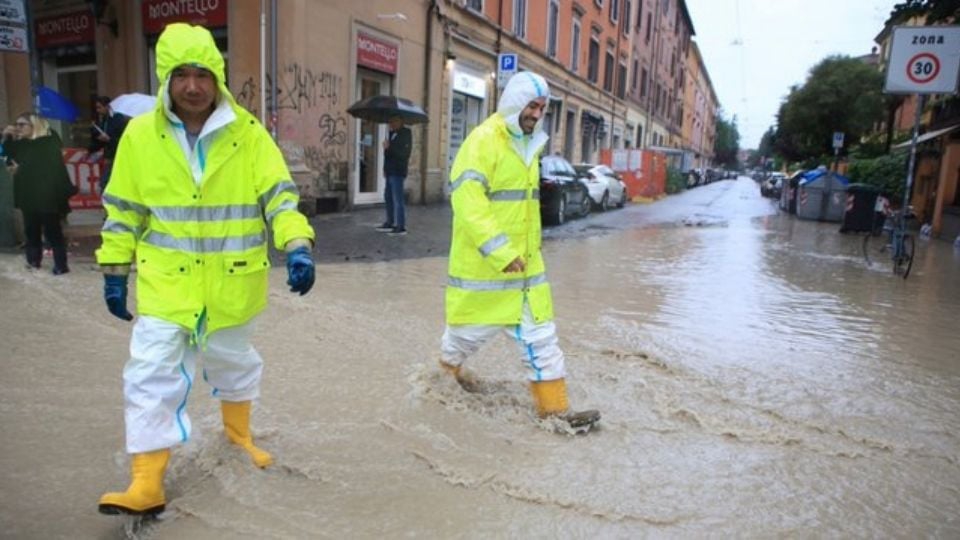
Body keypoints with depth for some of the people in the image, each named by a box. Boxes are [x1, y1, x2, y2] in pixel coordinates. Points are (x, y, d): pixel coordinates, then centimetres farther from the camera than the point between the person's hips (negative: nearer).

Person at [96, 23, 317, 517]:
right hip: (165, 281, 0)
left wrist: (298, 247, -25)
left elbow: (279, 196, -10)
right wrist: (114, 271, 6)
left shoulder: (248, 134, -7)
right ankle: (146, 486, 8)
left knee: (233, 361, 19)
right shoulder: (140, 135, -4)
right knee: (151, 377, -4)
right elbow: (123, 211, 4)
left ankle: (238, 433, 46)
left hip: (231, 281, 0)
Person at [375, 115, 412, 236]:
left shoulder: (405, 134, -11)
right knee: (388, 197, 16)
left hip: (398, 172, -10)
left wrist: (389, 147, -26)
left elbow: (403, 153, -22)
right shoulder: (392, 133, 15)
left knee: (397, 199, -8)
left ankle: (401, 227, -3)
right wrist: (386, 168, 18)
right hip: (391, 171, 10)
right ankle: (390, 223, 27)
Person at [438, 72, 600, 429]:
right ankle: (447, 370, 41)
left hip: (525, 260, 8)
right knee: (474, 326, 11)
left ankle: (554, 407, 14)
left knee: (540, 333, 6)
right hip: (483, 261, -7)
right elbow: (467, 201, -23)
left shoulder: (529, 143, 13)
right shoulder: (484, 140, -14)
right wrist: (499, 251, -26)